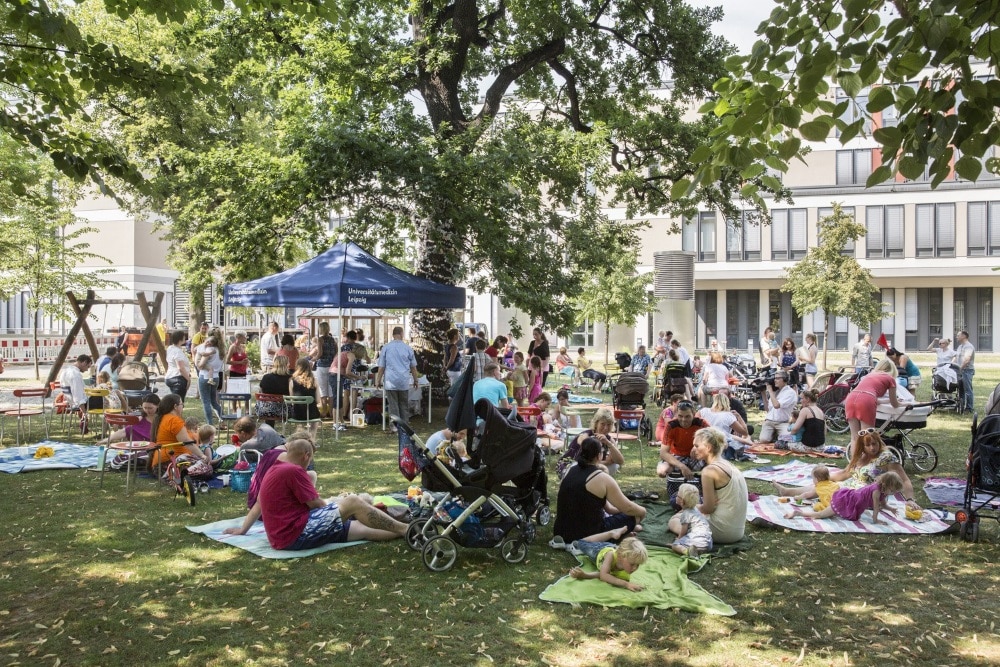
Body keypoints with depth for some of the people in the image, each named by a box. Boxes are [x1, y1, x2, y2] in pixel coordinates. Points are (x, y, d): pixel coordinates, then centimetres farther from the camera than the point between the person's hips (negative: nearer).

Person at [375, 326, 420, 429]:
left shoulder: (386, 347, 1)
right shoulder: (408, 348, 4)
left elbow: (381, 367, 2)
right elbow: (413, 367, 10)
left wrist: (378, 380, 11)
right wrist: (416, 380, 20)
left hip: (390, 381, -1)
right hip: (404, 381, 1)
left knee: (393, 404, 2)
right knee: (404, 405, 11)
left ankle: (395, 426, -4)